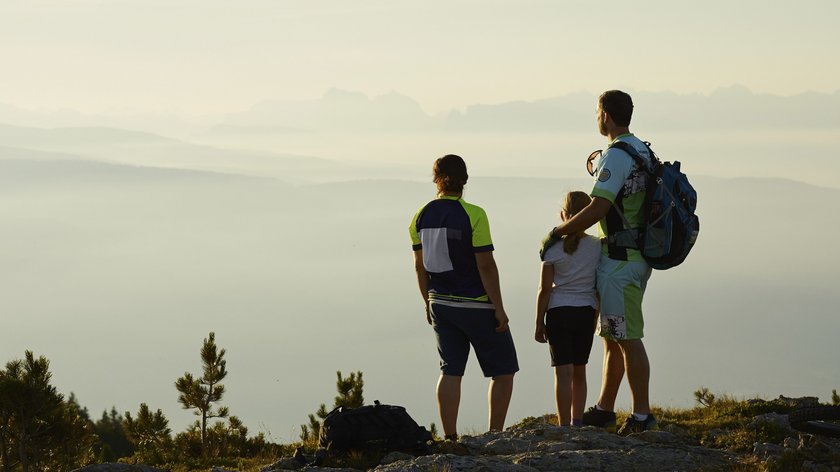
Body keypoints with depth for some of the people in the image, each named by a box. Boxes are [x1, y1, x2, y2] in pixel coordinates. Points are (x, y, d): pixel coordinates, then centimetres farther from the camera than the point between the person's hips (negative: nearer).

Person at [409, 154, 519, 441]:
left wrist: (429, 303, 19)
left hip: (441, 305, 6)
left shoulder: (422, 215, 1)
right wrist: (498, 308, -11)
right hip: (477, 306, -6)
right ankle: (495, 436, 5)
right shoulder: (473, 215, -16)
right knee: (503, 371, 7)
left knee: (451, 371, 10)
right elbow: (486, 266, -17)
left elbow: (420, 266, 8)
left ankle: (450, 437, 6)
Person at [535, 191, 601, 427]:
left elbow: (545, 289, -4)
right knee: (579, 371, 14)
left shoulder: (553, 247, -5)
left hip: (559, 311, -2)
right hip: (586, 312, 2)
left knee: (564, 372, -5)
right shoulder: (598, 246, -1)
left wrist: (539, 323, 1)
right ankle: (577, 422, 18)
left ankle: (564, 425, -9)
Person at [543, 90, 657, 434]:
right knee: (612, 336, 15)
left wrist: (557, 232, -13)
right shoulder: (642, 151, 14)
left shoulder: (617, 155, -18)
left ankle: (642, 415, -4)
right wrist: (599, 171, 14)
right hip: (637, 256, 10)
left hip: (620, 260, -10)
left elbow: (598, 209, -24)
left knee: (628, 338, -6)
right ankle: (603, 410, 22)